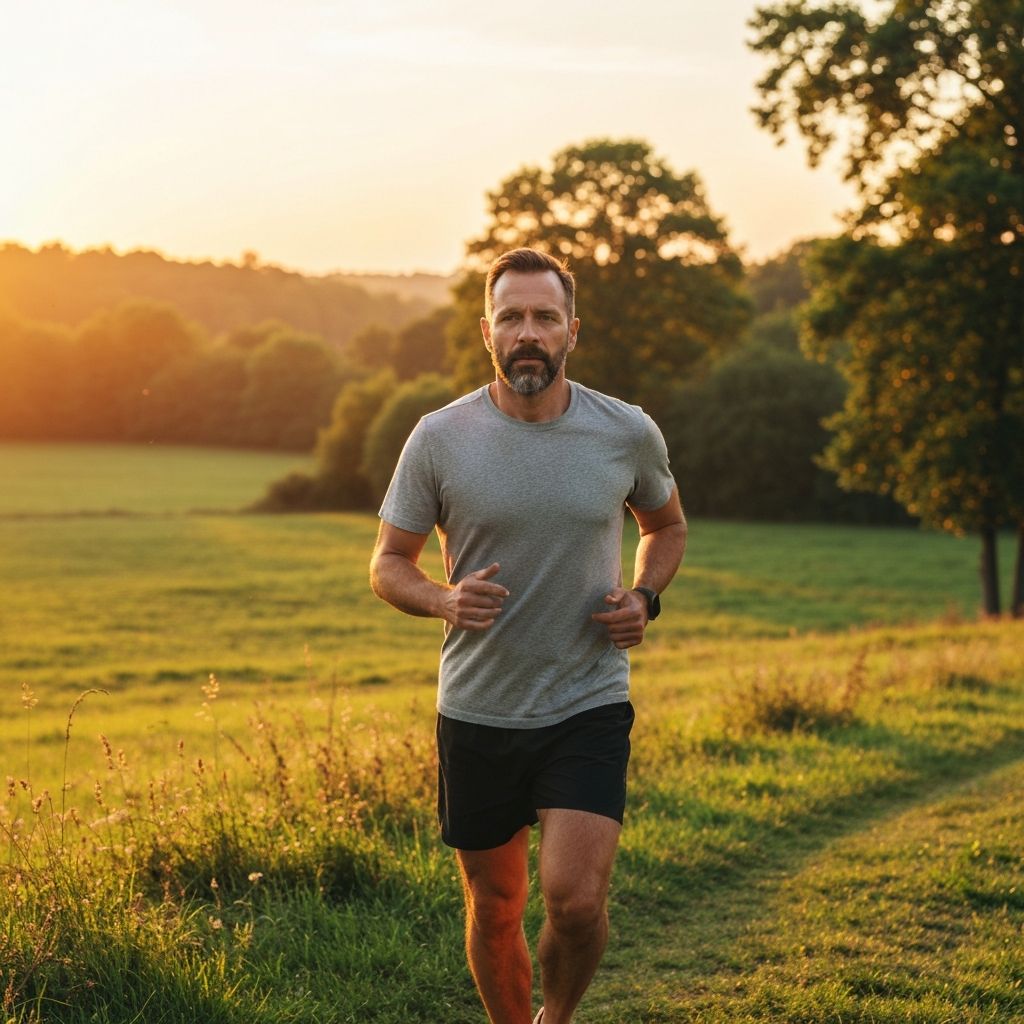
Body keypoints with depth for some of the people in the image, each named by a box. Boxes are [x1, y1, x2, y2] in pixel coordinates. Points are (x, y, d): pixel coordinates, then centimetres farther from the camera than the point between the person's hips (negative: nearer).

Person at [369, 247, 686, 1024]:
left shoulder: (629, 434, -2)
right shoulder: (439, 438, -6)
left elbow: (668, 527, 17)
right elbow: (388, 565, 3)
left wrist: (645, 597, -3)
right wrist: (443, 599, -19)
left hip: (590, 706, 0)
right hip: (477, 715, 1)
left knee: (575, 899, -15)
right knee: (495, 909, 12)